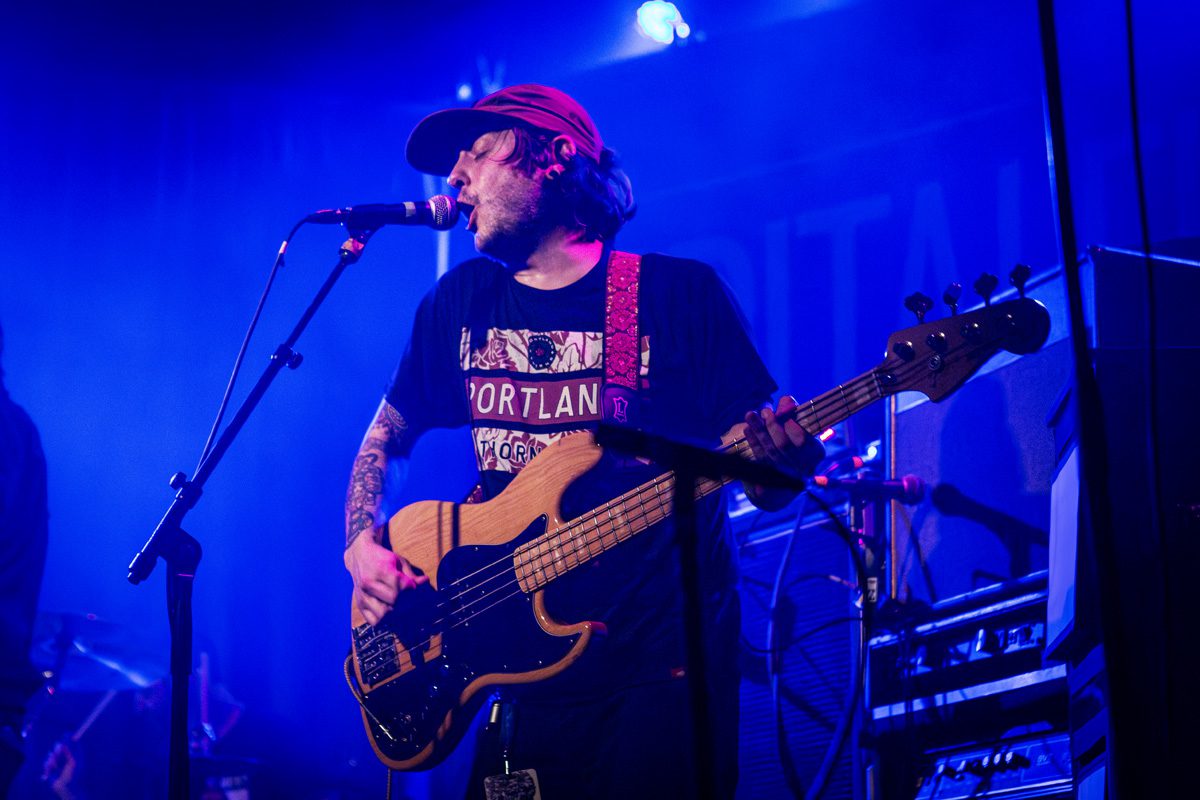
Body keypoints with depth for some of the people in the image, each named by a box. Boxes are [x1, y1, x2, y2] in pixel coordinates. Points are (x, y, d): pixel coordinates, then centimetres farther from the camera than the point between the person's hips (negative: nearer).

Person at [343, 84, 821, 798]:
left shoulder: (682, 294, -3)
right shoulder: (461, 302, 10)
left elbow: (764, 487, -1)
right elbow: (386, 439, 21)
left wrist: (785, 459, -25)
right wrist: (364, 546, 2)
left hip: (667, 662, -3)